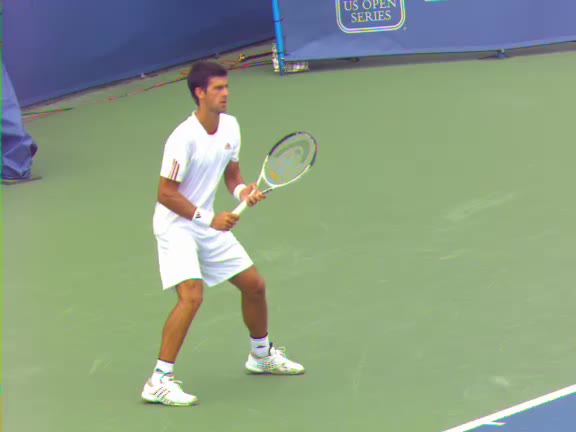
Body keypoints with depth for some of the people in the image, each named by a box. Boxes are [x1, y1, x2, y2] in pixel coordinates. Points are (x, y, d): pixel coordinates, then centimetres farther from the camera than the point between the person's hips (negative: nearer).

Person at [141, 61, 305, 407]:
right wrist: (209, 218, -22)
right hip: (176, 226, -8)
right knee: (192, 296, -25)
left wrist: (243, 191, -9)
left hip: (210, 226, 8)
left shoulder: (230, 126, 0)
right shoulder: (184, 138, -24)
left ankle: (262, 355, 38)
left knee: (254, 285, 12)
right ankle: (159, 381, -21)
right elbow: (166, 193, -21)